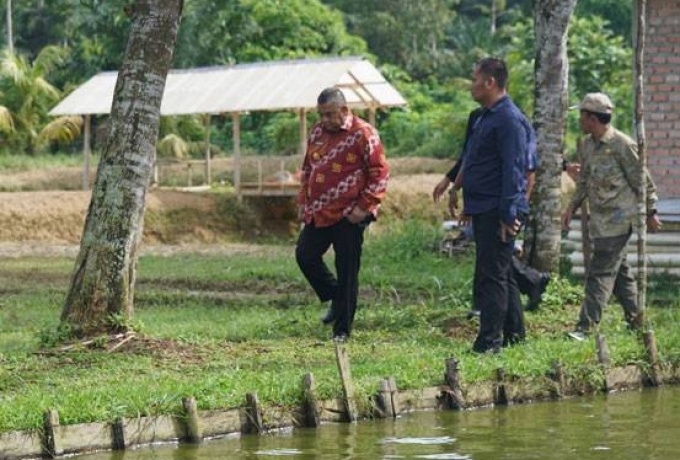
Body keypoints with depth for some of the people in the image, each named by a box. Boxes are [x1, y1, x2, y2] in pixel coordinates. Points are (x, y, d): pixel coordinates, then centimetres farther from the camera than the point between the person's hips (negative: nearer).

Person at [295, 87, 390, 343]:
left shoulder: (363, 134, -12)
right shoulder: (317, 133, 10)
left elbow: (380, 172, -12)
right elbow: (307, 169, 21)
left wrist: (364, 207, -16)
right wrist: (304, 202, 14)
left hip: (348, 216, -7)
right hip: (318, 214, 7)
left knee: (347, 271, -1)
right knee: (305, 255, 10)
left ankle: (342, 329, 7)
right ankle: (336, 299, 30)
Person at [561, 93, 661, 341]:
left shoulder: (622, 145, -15)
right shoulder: (587, 145, 10)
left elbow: (642, 181, -9)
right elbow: (583, 180, 21)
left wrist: (650, 212, -6)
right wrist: (572, 206, 13)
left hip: (618, 219, -8)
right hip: (599, 218, 8)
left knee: (601, 272, -11)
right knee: (619, 270, 14)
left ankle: (586, 327, -13)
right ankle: (637, 320, 24)